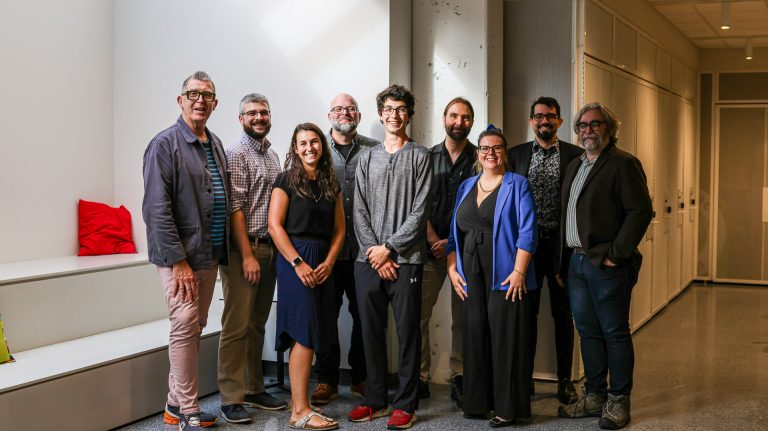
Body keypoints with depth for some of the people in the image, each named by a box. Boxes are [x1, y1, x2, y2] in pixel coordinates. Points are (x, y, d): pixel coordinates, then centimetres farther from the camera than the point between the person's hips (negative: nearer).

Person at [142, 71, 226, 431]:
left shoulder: (216, 145, 13)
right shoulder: (165, 144, -10)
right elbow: (157, 209, -16)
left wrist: (222, 251, 14)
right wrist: (178, 260, -19)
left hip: (210, 255, 8)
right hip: (180, 256, -8)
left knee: (195, 328, 12)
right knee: (185, 327, -7)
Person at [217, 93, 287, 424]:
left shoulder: (272, 155, 16)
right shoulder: (236, 154, -7)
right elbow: (235, 208, -13)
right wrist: (248, 255, -17)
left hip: (269, 248, 7)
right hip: (243, 249, -7)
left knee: (257, 324, 13)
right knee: (236, 326, -5)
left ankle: (254, 389, 21)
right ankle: (231, 399, 1)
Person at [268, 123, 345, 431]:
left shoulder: (331, 184, 13)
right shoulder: (287, 181, -3)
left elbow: (339, 228, 11)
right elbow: (275, 225, -9)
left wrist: (329, 262, -4)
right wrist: (298, 263, -15)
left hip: (324, 263, 6)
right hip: (295, 261, -6)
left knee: (308, 335, 8)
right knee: (305, 334, -10)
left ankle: (297, 398, 17)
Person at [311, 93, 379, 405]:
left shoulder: (375, 150, 7)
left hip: (364, 247, 1)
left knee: (364, 312, 7)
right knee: (326, 312, 5)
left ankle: (361, 377, 22)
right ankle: (327, 380, 16)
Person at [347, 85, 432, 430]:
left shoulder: (420, 157, 3)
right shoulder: (367, 159, 13)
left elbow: (419, 212, -5)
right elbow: (360, 211, 7)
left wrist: (389, 247, -10)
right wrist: (375, 253, -4)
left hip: (406, 259, -3)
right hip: (368, 259, 4)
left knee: (407, 332, 1)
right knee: (371, 331, 9)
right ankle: (375, 400, 20)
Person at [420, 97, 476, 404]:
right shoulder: (427, 157, 9)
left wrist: (452, 242, -8)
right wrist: (434, 241, -5)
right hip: (430, 248, 1)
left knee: (462, 317, 2)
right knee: (419, 314, -2)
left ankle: (459, 379, 10)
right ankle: (420, 379, 7)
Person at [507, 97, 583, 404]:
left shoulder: (575, 155, 1)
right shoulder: (516, 154, 6)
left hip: (561, 243, -1)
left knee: (563, 314, 8)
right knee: (526, 311, 8)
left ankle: (565, 380, 19)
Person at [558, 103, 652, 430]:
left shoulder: (623, 164, -7)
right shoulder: (574, 167, 17)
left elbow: (641, 211, -14)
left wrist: (615, 254, -16)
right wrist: (566, 258, 11)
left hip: (607, 265, -7)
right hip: (576, 262, 8)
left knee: (614, 332, 1)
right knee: (588, 332, 13)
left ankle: (619, 401, 11)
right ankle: (594, 396, 23)